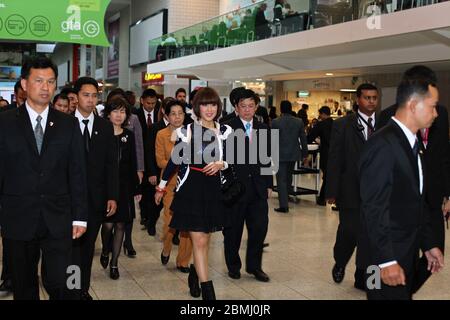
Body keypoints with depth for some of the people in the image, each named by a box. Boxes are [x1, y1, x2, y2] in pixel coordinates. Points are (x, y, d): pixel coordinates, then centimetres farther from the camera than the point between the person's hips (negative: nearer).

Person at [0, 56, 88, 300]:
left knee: (58, 284, -4)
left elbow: (77, 173, 5)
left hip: (58, 221, 0)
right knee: (24, 287, 11)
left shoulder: (69, 125, 5)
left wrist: (79, 216, 2)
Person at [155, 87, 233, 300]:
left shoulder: (224, 131, 4)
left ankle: (195, 273, 36)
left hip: (214, 189, 4)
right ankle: (207, 290, -2)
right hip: (190, 188, -3)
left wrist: (220, 165, -13)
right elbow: (175, 160, 5)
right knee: (199, 241, -6)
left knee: (205, 239, 12)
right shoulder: (187, 131, -4)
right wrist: (161, 186, 12)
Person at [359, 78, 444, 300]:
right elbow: (374, 207, -22)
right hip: (388, 253, -9)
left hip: (408, 250, 9)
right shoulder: (383, 144, -19)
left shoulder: (412, 143, 10)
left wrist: (429, 243, 14)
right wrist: (386, 260, -23)